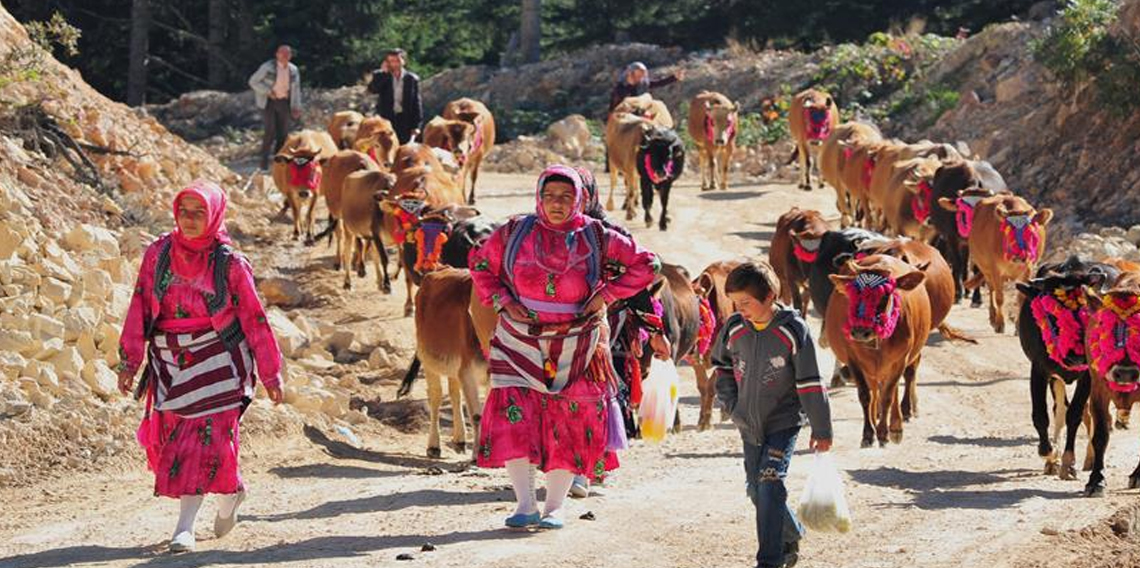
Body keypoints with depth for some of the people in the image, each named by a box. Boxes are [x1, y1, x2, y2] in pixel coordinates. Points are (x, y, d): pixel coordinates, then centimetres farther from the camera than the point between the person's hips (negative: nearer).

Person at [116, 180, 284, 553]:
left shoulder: (229, 264, -7)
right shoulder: (159, 253, 0)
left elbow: (254, 318, -2)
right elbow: (140, 309, 1)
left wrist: (270, 374, 0)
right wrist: (129, 361, -4)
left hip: (217, 363, -4)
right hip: (171, 364, 4)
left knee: (205, 438, -12)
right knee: (170, 438, 9)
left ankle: (186, 525, -8)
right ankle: (230, 491, 34)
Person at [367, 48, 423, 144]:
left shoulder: (412, 79, 2)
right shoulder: (380, 76, 4)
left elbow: (416, 103, 4)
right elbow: (372, 89, -14)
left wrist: (416, 125, 0)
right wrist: (384, 72, -15)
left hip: (405, 120, 0)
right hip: (386, 118, 0)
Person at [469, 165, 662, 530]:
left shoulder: (595, 237, -3)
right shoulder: (515, 233, -1)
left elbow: (646, 264, 3)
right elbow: (481, 264, 13)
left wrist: (606, 295, -6)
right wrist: (501, 301, -1)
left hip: (575, 347, 0)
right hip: (520, 342, 0)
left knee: (569, 425, 2)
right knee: (513, 417, -9)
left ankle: (554, 507, 13)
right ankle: (526, 505, -3)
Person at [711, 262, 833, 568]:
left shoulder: (793, 330, -15)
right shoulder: (734, 329, -2)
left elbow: (810, 383, -11)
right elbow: (723, 368, 17)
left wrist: (821, 430, -7)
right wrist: (733, 406, 5)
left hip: (784, 422, -5)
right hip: (749, 425, 5)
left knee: (770, 485, -17)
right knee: (757, 490, 11)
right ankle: (791, 535, 36)